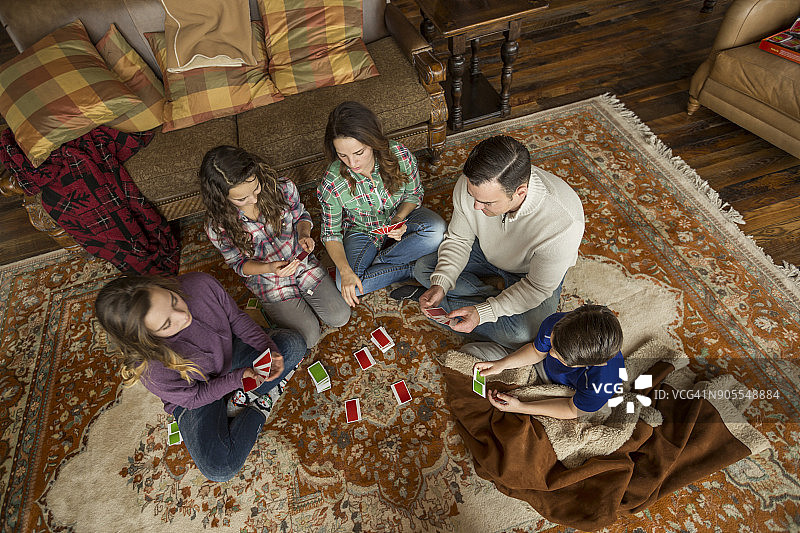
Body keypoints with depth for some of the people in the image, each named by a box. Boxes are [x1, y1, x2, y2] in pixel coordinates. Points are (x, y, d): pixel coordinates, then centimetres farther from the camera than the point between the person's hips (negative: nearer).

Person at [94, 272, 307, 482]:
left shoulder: (200, 285, -31)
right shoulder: (148, 366, -35)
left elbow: (237, 318, -12)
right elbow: (192, 398, -17)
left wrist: (269, 349, -23)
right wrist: (238, 378, -26)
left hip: (229, 353, 4)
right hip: (196, 393, -3)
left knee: (293, 344, -12)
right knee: (218, 469, -18)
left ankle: (244, 397, -2)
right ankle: (261, 406, 4)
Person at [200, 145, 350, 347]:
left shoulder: (282, 188, -21)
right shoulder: (218, 228, -24)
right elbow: (239, 264, -8)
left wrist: (304, 235, -23)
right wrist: (270, 268, -28)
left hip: (302, 262, 2)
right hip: (268, 282, -2)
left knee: (340, 317, -1)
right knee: (309, 338, -6)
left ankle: (302, 295, 25)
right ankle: (272, 308, 21)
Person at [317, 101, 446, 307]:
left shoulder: (400, 156, -25)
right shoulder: (332, 184, -26)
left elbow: (414, 194, -5)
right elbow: (331, 233, -14)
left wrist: (399, 218, -26)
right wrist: (345, 271, -29)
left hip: (399, 217, 1)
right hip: (361, 231, -1)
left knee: (436, 230, -30)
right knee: (348, 285, -25)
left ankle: (379, 261, -10)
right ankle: (413, 268, -11)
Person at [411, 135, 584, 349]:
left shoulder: (564, 224, -41)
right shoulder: (470, 185, -30)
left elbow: (538, 288, -26)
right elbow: (458, 239, -11)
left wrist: (483, 313, -34)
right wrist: (440, 285, -26)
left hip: (531, 271, -3)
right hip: (487, 251, 4)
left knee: (524, 334, -28)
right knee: (423, 269, -8)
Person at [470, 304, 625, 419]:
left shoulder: (602, 384, -42)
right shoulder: (555, 323, -34)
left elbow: (572, 410, -21)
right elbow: (537, 351, -8)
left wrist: (520, 407, -27)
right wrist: (502, 364, -22)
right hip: (540, 367, 3)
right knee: (470, 351, 0)